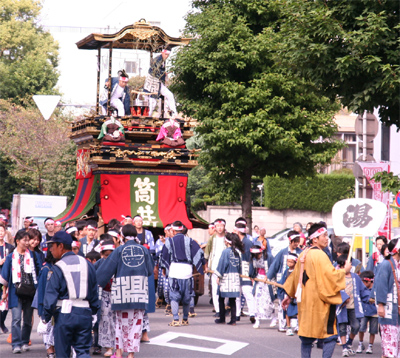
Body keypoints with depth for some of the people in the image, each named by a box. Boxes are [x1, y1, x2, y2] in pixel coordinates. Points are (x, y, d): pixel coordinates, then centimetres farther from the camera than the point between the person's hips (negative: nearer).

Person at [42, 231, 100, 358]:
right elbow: (94, 291, 13)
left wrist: (45, 317, 0)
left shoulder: (57, 269, -7)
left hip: (64, 315, -4)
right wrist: (94, 310, 23)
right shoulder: (87, 264, 8)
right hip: (85, 313, 4)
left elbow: (50, 296, -8)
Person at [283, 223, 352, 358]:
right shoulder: (320, 255, -14)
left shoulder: (304, 255, 12)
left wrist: (289, 295, 29)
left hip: (305, 301, 8)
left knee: (306, 339, 11)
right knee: (330, 336, -4)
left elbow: (295, 276, 21)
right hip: (319, 301, -8)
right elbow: (330, 275, -21)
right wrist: (344, 270, -3)